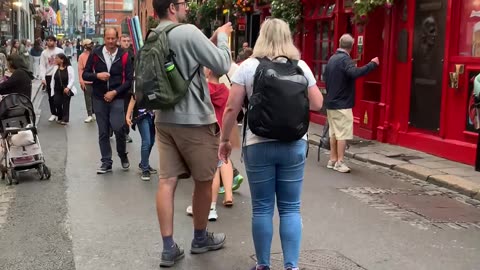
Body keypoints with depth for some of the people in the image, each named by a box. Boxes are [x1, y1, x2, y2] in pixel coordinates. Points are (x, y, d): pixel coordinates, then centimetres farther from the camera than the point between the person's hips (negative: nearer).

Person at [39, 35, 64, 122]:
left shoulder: (60, 51, 1)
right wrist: (43, 78, -9)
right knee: (51, 96, 6)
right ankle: (53, 114, 14)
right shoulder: (44, 53, 4)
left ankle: (59, 113, 12)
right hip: (49, 76, 2)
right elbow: (42, 66, 1)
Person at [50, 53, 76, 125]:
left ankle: (65, 119, 8)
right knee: (57, 104, 1)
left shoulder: (69, 68, -8)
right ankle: (60, 118, 19)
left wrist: (68, 87, -21)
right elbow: (53, 79, 7)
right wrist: (52, 89, 3)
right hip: (57, 90, 4)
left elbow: (72, 79, -11)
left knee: (65, 105, 2)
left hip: (66, 90, -4)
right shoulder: (55, 68, 5)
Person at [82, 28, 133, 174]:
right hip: (99, 98, 2)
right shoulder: (95, 54, 2)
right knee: (103, 132, 7)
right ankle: (106, 162, 17)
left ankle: (123, 155, 12)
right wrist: (97, 75, -14)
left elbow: (129, 79, -3)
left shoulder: (124, 56, -3)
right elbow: (85, 75, 5)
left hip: (117, 98, -2)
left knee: (118, 128, -14)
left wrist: (115, 92, -12)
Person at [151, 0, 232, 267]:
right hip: (195, 120, -7)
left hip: (164, 119, 7)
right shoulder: (188, 32, -16)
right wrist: (222, 37, 2)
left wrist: (211, 40, 14)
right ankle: (200, 238, 26)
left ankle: (169, 248, 7)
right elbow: (222, 65, -13)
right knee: (204, 181, 11)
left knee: (167, 181, 4)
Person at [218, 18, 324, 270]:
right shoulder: (301, 66, 3)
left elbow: (231, 108, -4)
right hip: (294, 144, 1)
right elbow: (317, 104, 8)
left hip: (258, 145, -1)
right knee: (290, 208, 7)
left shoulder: (248, 66, -2)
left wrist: (224, 139, 7)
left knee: (262, 208, 8)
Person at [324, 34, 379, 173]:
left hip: (331, 102, 9)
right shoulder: (345, 59, -16)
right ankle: (339, 162, -2)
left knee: (333, 132, 14)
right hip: (342, 104, -9)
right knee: (343, 134, -3)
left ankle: (332, 160, 19)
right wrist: (372, 64, -26)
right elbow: (355, 72, -34)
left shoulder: (332, 59, 11)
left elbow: (326, 78, 18)